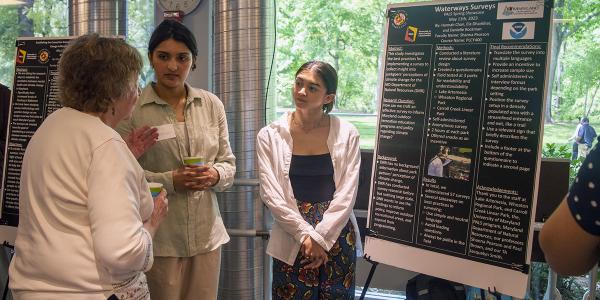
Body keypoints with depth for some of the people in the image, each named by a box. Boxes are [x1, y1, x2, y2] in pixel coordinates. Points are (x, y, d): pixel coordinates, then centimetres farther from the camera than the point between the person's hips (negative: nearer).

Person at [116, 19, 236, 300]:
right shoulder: (133, 109, -6)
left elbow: (228, 163, 10)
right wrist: (170, 180, -19)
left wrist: (215, 175, -10)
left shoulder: (212, 104, 6)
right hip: (157, 236, -3)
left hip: (207, 234, 4)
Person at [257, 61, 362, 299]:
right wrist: (306, 235, -11)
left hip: (336, 234, 1)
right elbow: (272, 195, -6)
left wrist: (320, 238, -11)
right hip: (291, 241, 0)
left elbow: (346, 194, -5)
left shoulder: (346, 134, -3)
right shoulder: (270, 135, -3)